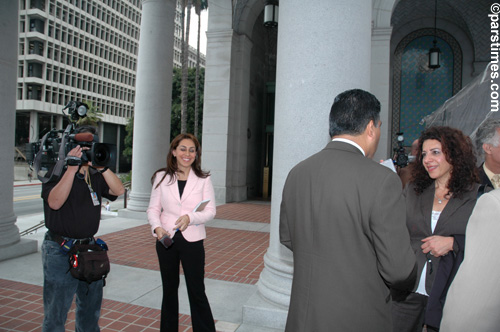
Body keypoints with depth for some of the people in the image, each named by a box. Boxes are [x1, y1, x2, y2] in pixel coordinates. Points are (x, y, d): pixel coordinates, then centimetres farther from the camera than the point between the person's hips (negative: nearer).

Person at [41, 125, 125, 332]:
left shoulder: (95, 175, 9)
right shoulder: (57, 172, -8)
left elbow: (118, 190, -6)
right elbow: (55, 202, -24)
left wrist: (102, 166, -17)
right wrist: (72, 167, -27)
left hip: (89, 247, 6)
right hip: (60, 250, -6)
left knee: (91, 307, 20)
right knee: (56, 312, 4)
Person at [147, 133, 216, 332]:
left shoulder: (203, 179, -2)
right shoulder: (161, 177, 2)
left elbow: (210, 211, -6)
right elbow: (153, 208, 4)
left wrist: (190, 217, -24)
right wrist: (157, 227, -15)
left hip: (192, 240, -2)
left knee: (197, 291, 2)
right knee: (169, 289, 18)